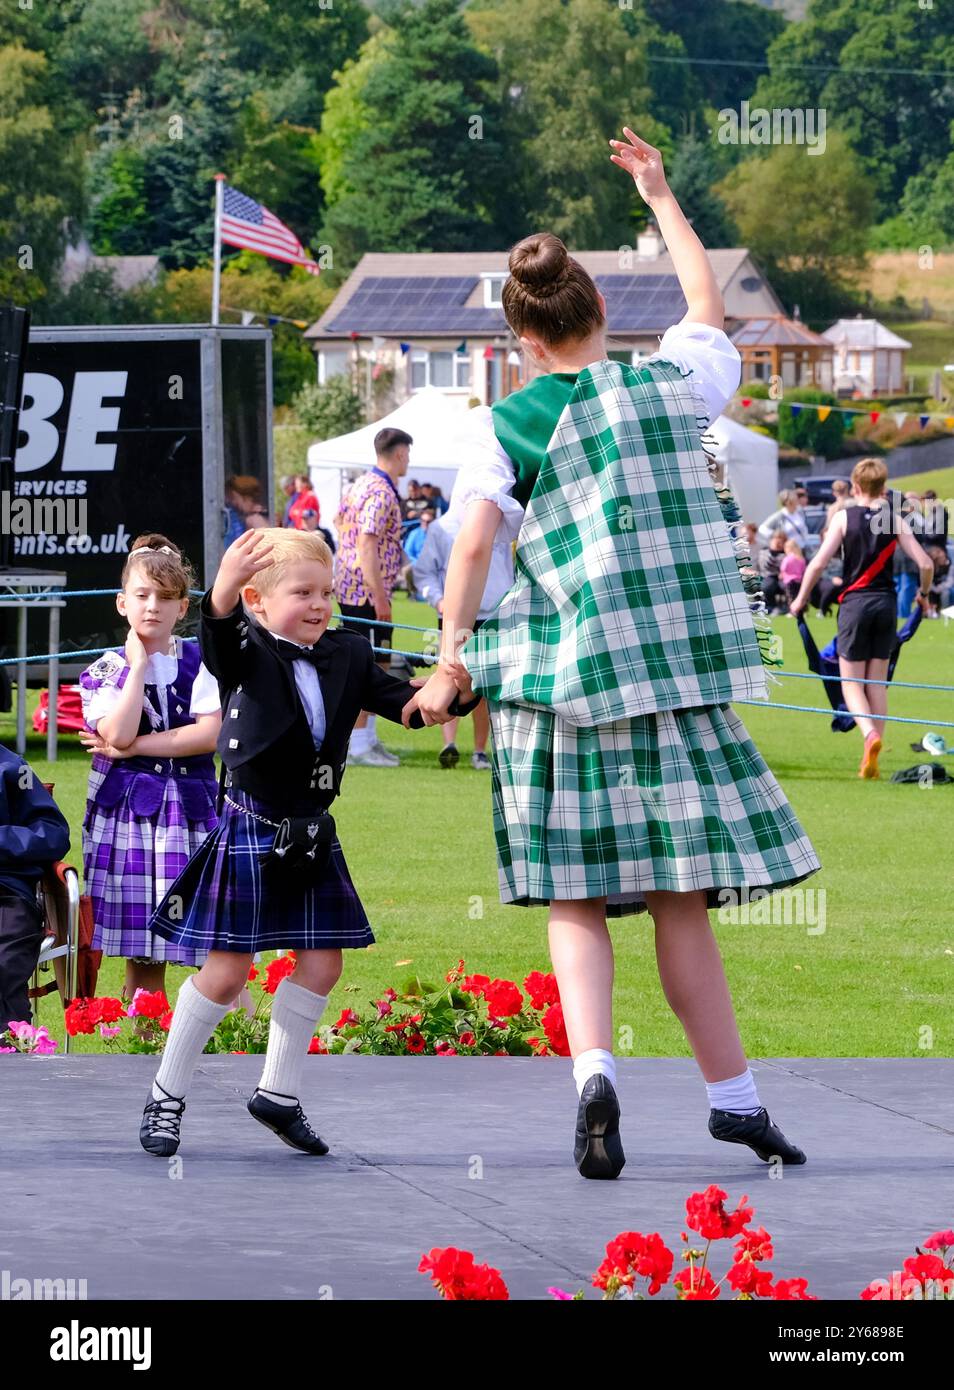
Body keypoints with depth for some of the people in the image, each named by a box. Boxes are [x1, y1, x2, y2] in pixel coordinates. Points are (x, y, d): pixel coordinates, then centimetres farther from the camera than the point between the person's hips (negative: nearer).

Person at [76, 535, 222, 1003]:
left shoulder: (199, 662, 5)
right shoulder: (107, 669, 3)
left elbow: (211, 733, -8)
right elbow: (118, 735, -14)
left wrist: (135, 746, -11)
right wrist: (138, 665, -8)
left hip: (192, 808, 1)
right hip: (129, 812, 0)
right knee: (142, 951, -1)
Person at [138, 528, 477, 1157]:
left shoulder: (347, 657, 5)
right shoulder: (248, 653, -11)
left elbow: (405, 700, 3)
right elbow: (220, 645, -33)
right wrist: (223, 591, -56)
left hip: (312, 834, 6)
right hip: (249, 833, -6)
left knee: (322, 963, 5)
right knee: (227, 970, -3)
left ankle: (279, 1091, 20)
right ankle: (166, 1098, 11)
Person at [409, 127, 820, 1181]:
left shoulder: (502, 427, -1)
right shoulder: (670, 386, 6)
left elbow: (473, 546, -11)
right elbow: (707, 306, 25)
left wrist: (452, 661, -5)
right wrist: (660, 197, 35)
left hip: (563, 678, -1)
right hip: (677, 669, 1)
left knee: (577, 900, 4)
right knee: (678, 897, 7)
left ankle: (593, 1070, -17)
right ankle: (733, 1095, 10)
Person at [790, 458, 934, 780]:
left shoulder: (845, 517, -4)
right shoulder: (896, 520, 2)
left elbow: (818, 563, -10)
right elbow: (925, 564, -4)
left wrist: (801, 598, 4)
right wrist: (924, 593, 17)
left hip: (855, 603, -3)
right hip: (886, 603, 3)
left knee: (851, 681, 4)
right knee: (877, 681, 11)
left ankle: (870, 734, -25)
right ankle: (871, 761, 8)